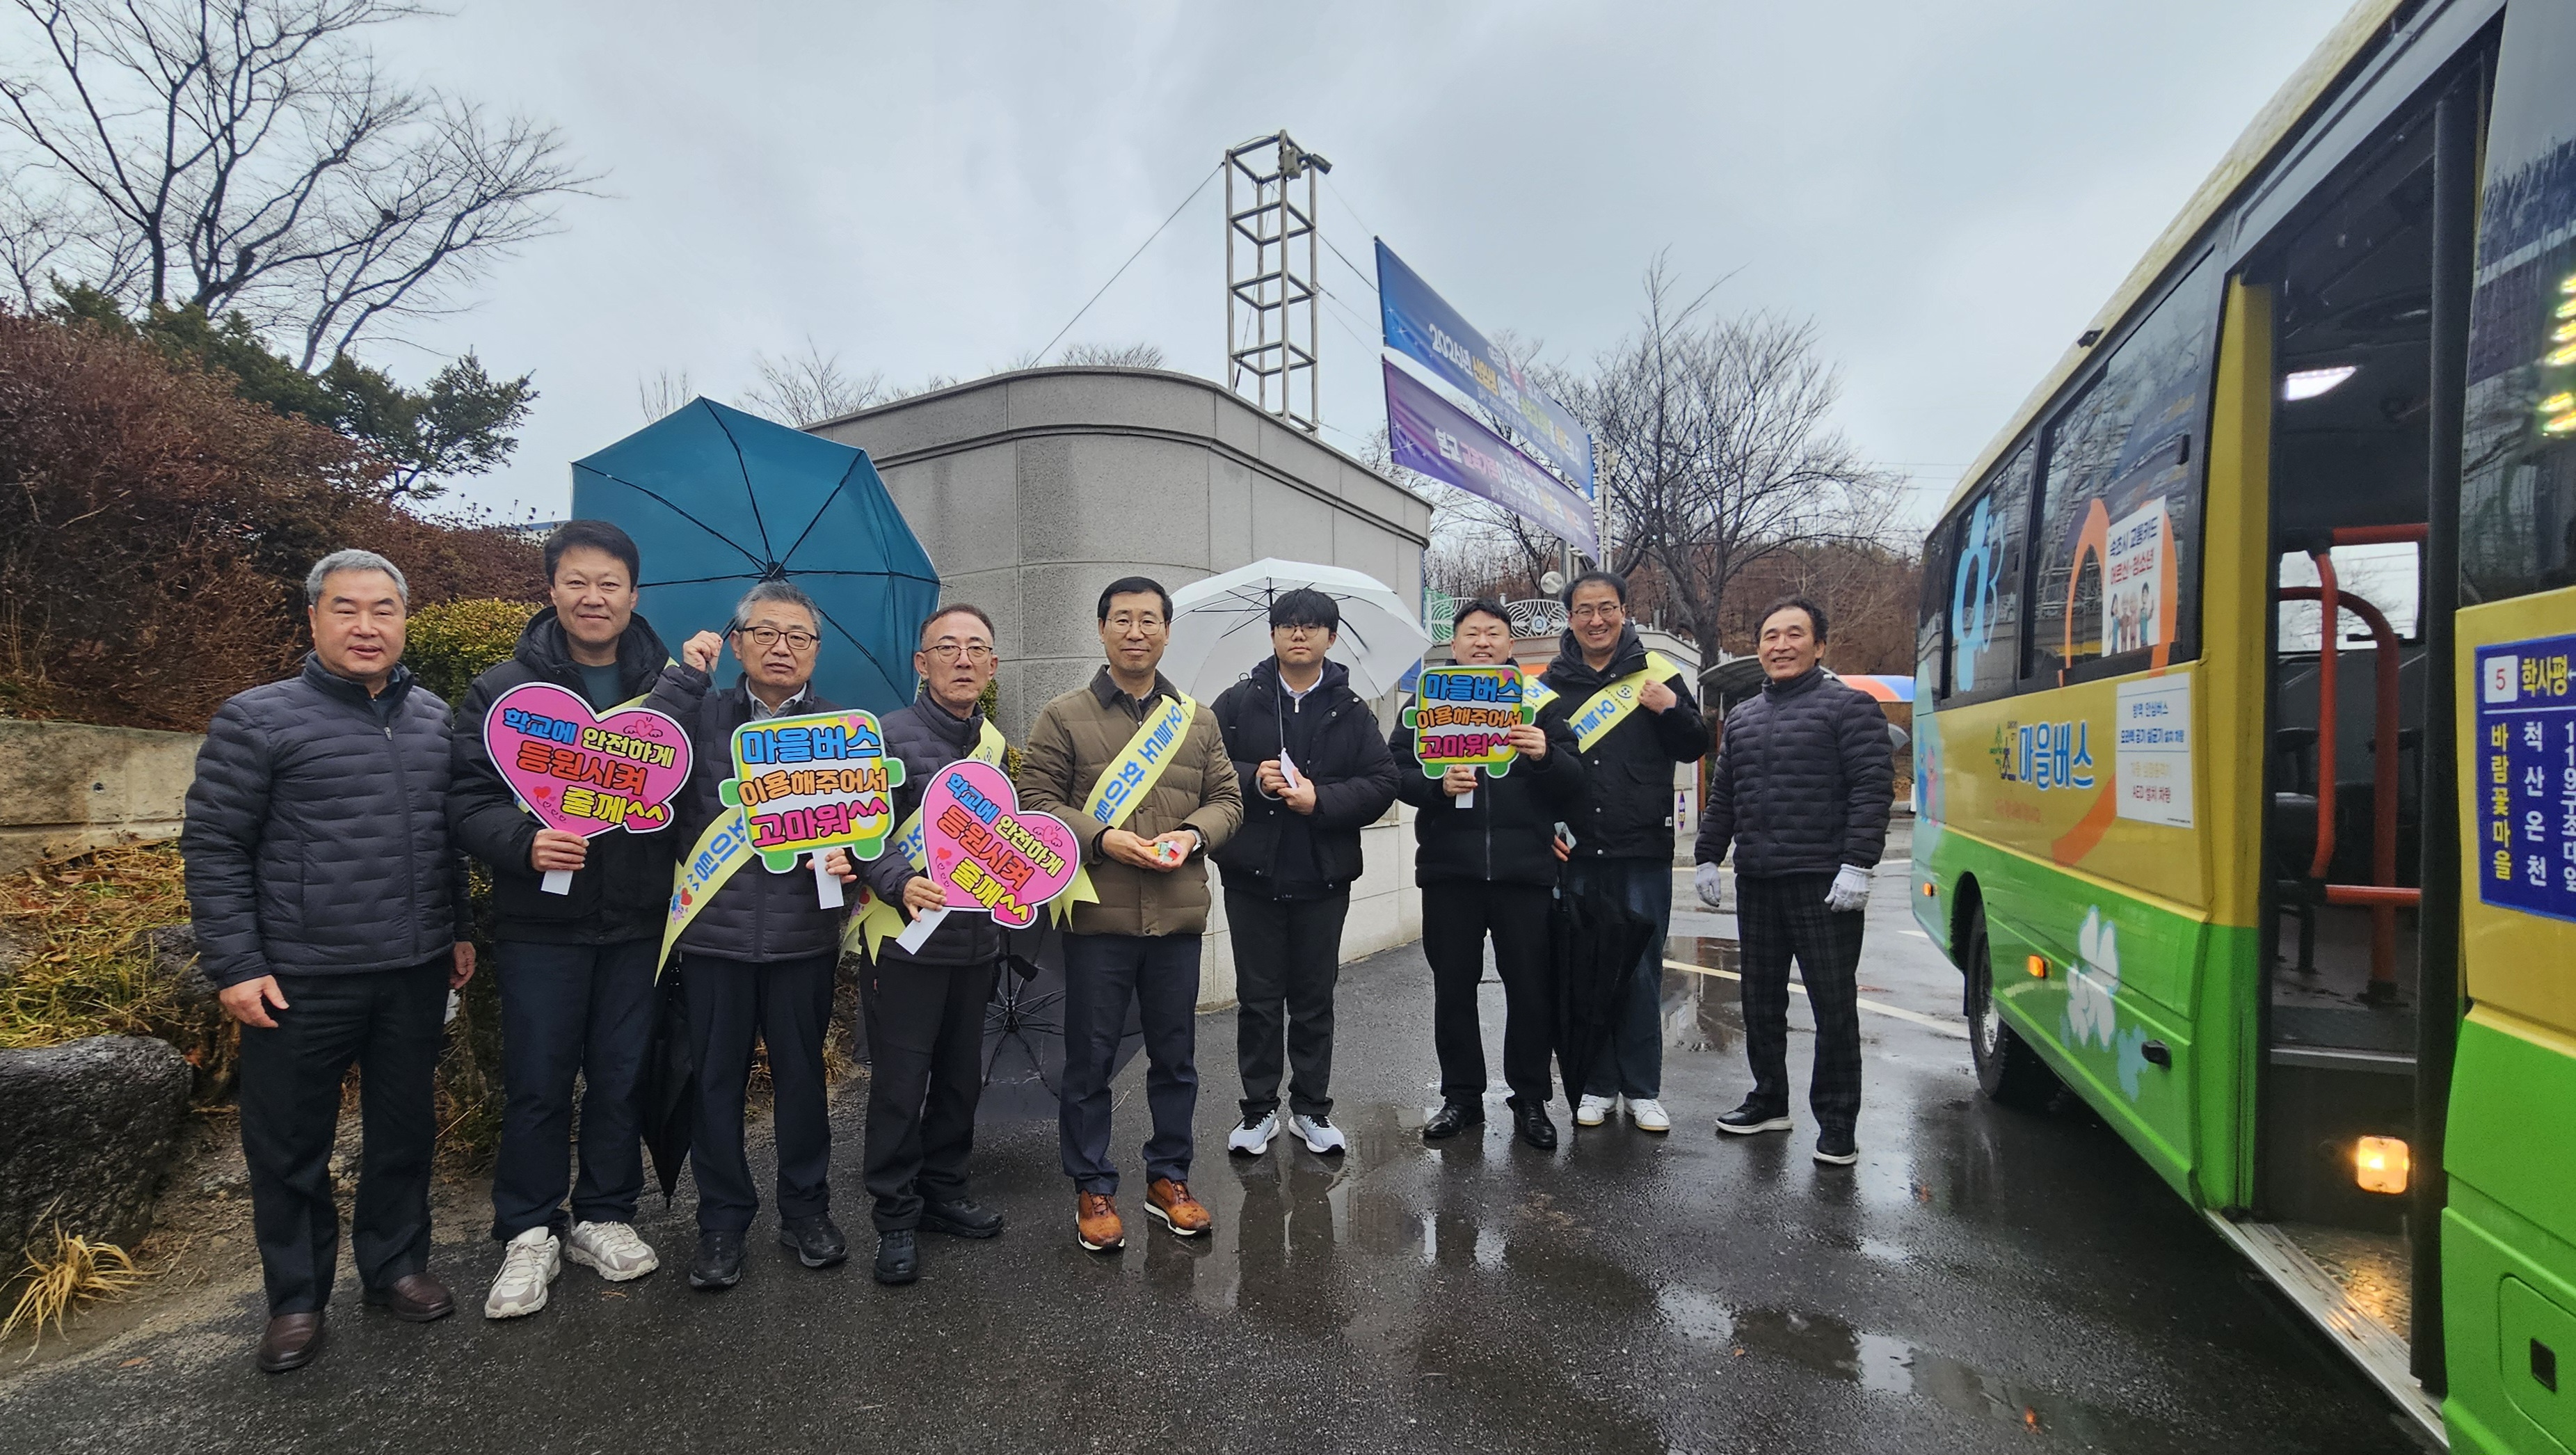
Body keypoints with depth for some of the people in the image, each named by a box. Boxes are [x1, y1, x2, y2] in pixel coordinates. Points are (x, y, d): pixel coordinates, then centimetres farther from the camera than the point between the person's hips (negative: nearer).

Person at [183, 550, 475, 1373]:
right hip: (300, 980, -3)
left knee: (404, 1130, 14)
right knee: (288, 1148, 9)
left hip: (415, 973, 4)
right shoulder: (258, 720, -7)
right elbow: (213, 849, -5)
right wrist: (234, 966, -9)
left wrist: (461, 929, 15)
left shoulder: (434, 717, 6)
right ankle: (296, 1300, 26)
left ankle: (395, 1267, 31)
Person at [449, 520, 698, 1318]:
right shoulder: (503, 689, 1)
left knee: (623, 1078, 12)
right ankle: (529, 1232, 24)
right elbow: (468, 801, -4)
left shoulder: (672, 689, 5)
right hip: (540, 922, -1)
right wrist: (522, 843, -20)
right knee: (538, 1083, 7)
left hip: (638, 923, 2)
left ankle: (604, 1216, 29)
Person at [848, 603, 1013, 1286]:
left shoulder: (994, 743, 10)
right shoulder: (890, 736, -10)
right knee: (900, 1083, 3)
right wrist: (903, 883, -30)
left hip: (977, 939, 6)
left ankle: (945, 1193, 33)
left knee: (961, 1076, 16)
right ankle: (896, 1217, 19)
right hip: (907, 939, -6)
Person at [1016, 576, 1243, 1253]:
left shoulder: (1197, 719, 11)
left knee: (1175, 1055, 14)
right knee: (1090, 1059, 7)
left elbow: (1226, 798, 12)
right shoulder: (1063, 717, 0)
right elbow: (1036, 800, -4)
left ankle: (1168, 1177, 31)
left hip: (1179, 916, 3)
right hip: (1097, 916, -3)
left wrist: (1194, 835, -8)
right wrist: (1103, 839, -16)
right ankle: (1093, 1188, 23)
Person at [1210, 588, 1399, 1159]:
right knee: (1258, 998, 8)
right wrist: (1253, 779, -17)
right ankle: (1259, 1110, 22)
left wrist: (1320, 800, -16)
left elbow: (1382, 783, -3)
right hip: (1252, 874, 0)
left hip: (1323, 876, 1)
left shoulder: (1351, 711, 4)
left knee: (1315, 999, 11)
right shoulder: (1239, 702, 3)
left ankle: (1311, 1109, 25)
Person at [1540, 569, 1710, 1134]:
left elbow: (1695, 749, 7)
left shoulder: (1656, 672, 4)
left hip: (1644, 852, -1)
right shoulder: (1550, 686, 6)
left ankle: (1643, 1089, 16)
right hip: (1577, 854, 1)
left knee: (1642, 970, 4)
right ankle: (1598, 1086, 20)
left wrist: (1671, 710, -12)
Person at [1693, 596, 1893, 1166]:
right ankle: (1769, 1101, 28)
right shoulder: (1742, 717, 17)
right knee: (1761, 1000, 14)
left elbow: (1873, 788, -11)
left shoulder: (1849, 706, -3)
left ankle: (1837, 1121, 12)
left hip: (1824, 885, -6)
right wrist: (1708, 857, 15)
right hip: (1757, 884, 7)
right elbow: (1722, 797, 21)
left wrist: (1857, 865, -18)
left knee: (1834, 1005, 1)